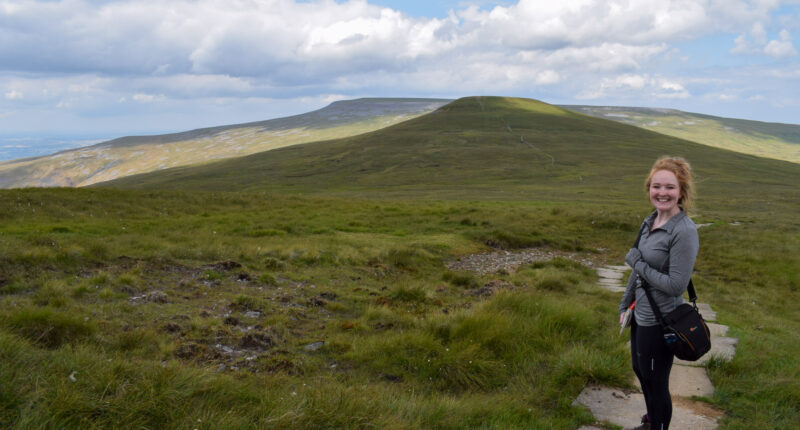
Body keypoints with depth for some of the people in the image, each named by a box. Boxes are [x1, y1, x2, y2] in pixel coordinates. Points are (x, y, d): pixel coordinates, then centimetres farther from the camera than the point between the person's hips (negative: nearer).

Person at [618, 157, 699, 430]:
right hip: (641, 314, 9)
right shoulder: (650, 221, 1)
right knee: (640, 371, 27)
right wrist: (625, 305, 16)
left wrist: (637, 263, -17)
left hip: (659, 321, -9)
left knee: (656, 383, 10)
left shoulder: (684, 231, -24)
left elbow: (676, 285, -25)